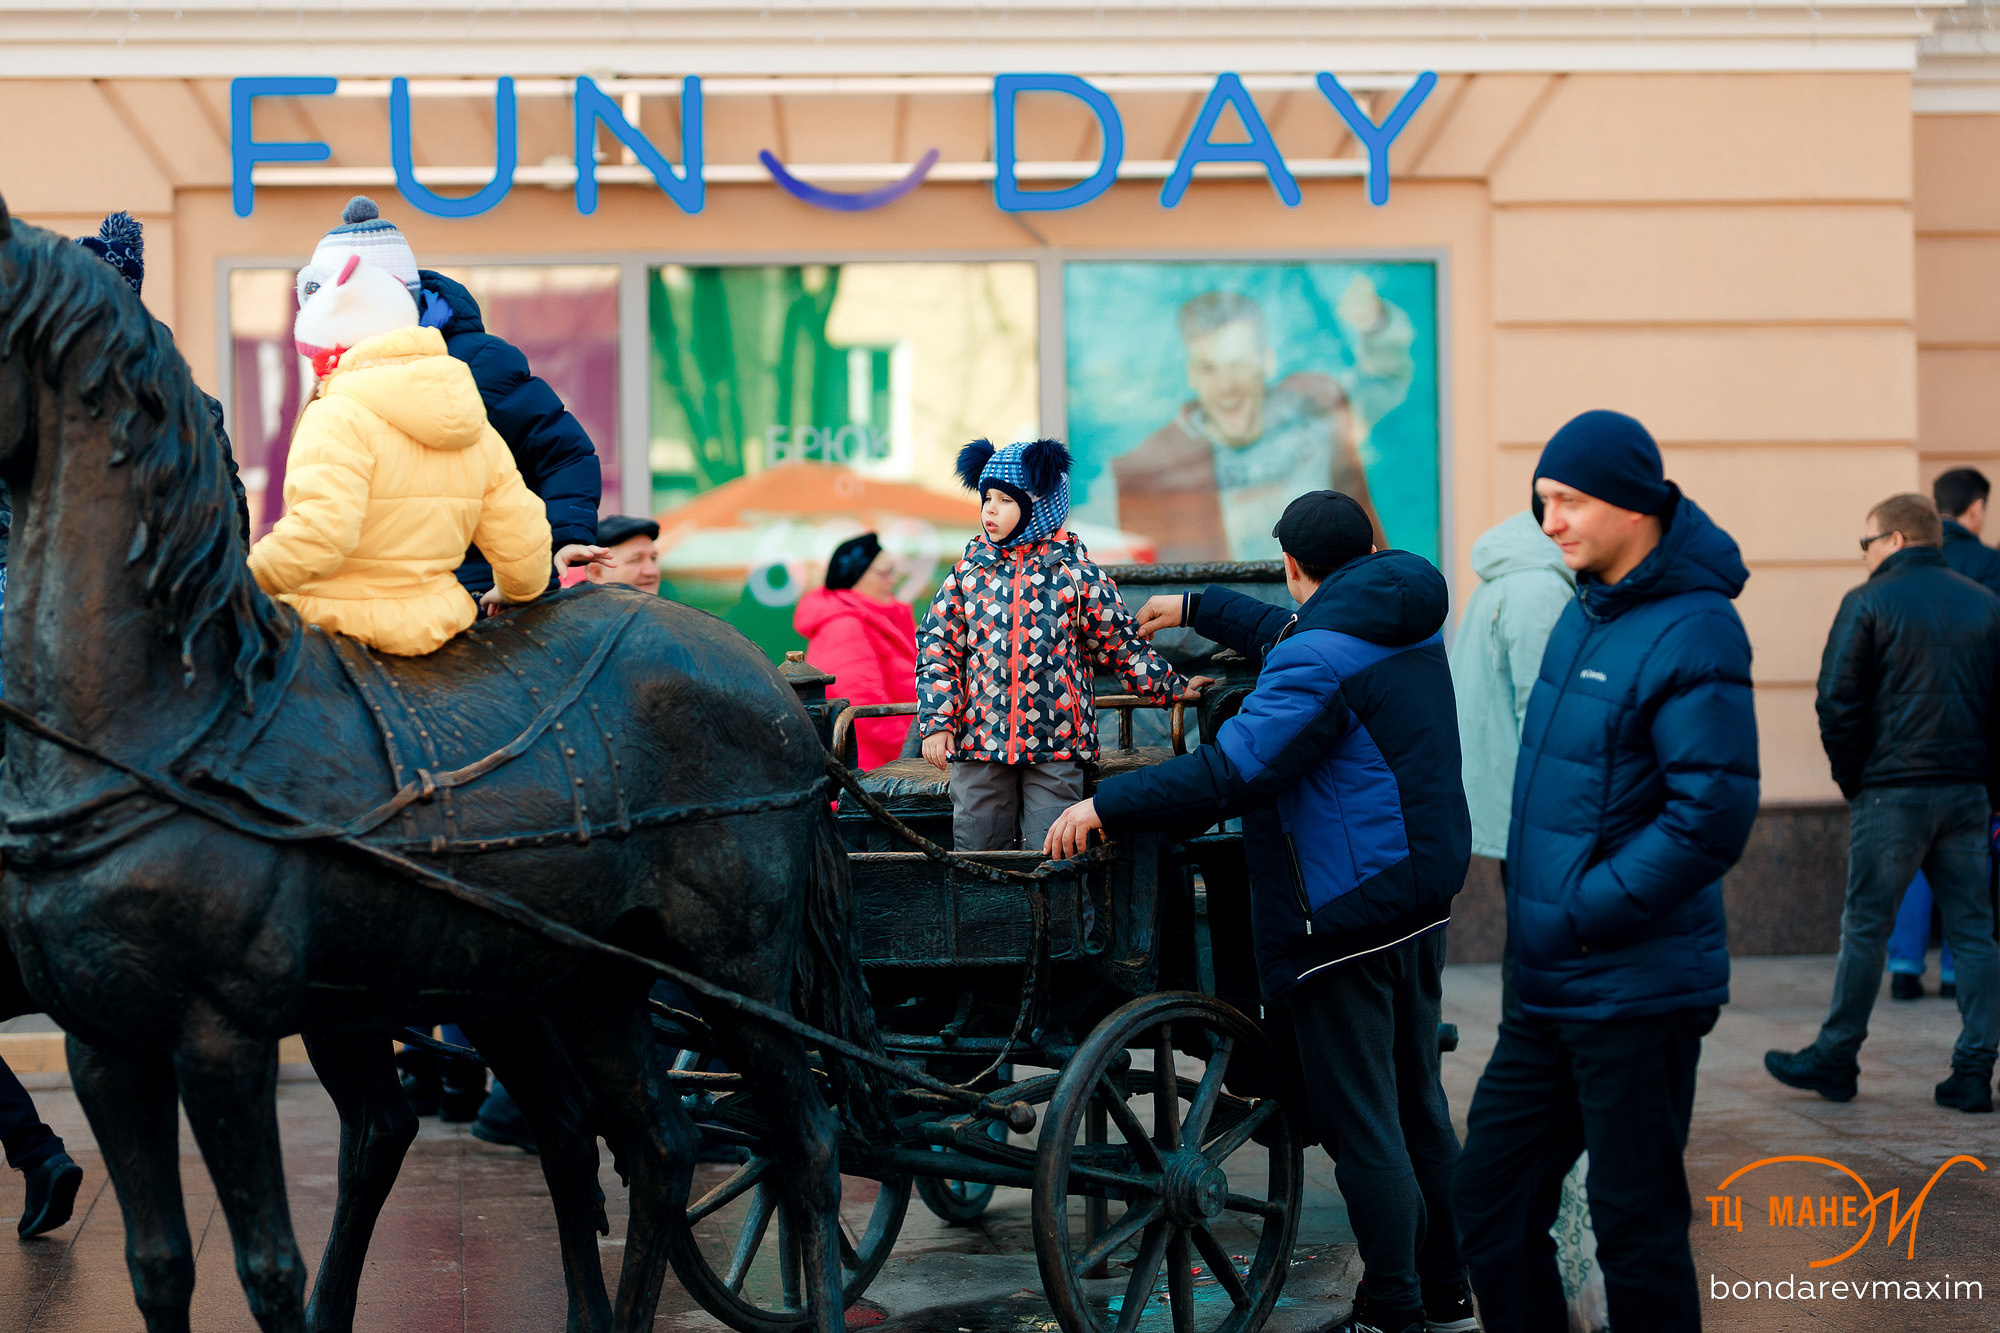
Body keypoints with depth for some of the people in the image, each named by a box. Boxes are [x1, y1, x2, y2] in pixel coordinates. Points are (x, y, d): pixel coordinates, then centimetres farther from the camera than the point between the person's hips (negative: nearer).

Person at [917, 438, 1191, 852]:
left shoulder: (1074, 570, 0)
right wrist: (936, 722, -2)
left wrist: (1174, 689, 6)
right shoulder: (970, 569, 5)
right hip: (979, 738, 2)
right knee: (976, 852, 5)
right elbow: (938, 647, 7)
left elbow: (1121, 643, 9)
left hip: (1056, 745, -2)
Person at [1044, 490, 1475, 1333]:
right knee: (1416, 1105, 18)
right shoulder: (1405, 623, 11)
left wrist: (1107, 805, -21)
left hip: (1345, 914, -10)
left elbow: (1233, 773, -26)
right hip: (1419, 899, 10)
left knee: (1358, 1122, -2)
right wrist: (1199, 610, 42)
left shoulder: (1322, 657, -18)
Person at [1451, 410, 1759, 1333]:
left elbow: (1712, 816, -22)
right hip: (1549, 990, 9)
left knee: (1635, 1231, 2)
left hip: (1636, 993, -9)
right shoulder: (1585, 613, 12)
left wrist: (1582, 915, -19)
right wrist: (1528, 903, 13)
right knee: (1490, 1199, 13)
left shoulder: (1692, 632, -16)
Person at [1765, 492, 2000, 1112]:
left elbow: (1837, 701, -9)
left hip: (1891, 793, -5)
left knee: (1864, 926, 3)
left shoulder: (1868, 603, -6)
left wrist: (1852, 777, 3)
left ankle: (1835, 1059, 11)